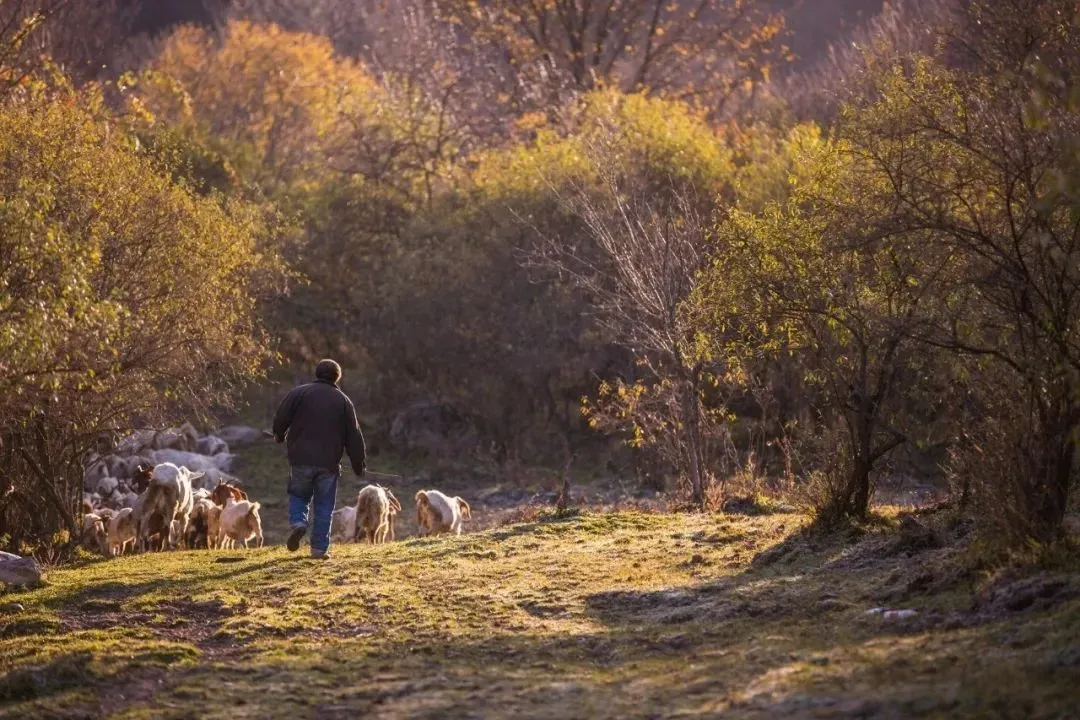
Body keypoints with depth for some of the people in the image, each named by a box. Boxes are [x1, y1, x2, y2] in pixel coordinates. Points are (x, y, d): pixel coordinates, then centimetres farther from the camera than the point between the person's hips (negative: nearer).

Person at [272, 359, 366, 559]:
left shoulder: (298, 393, 2)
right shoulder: (343, 401, 7)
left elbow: (280, 419, -2)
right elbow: (354, 436, 8)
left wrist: (280, 436, 21)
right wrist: (360, 465, 15)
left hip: (301, 459, 0)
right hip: (329, 462, 0)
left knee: (298, 495, 19)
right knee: (324, 506, 7)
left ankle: (298, 522, -9)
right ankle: (319, 548, 3)